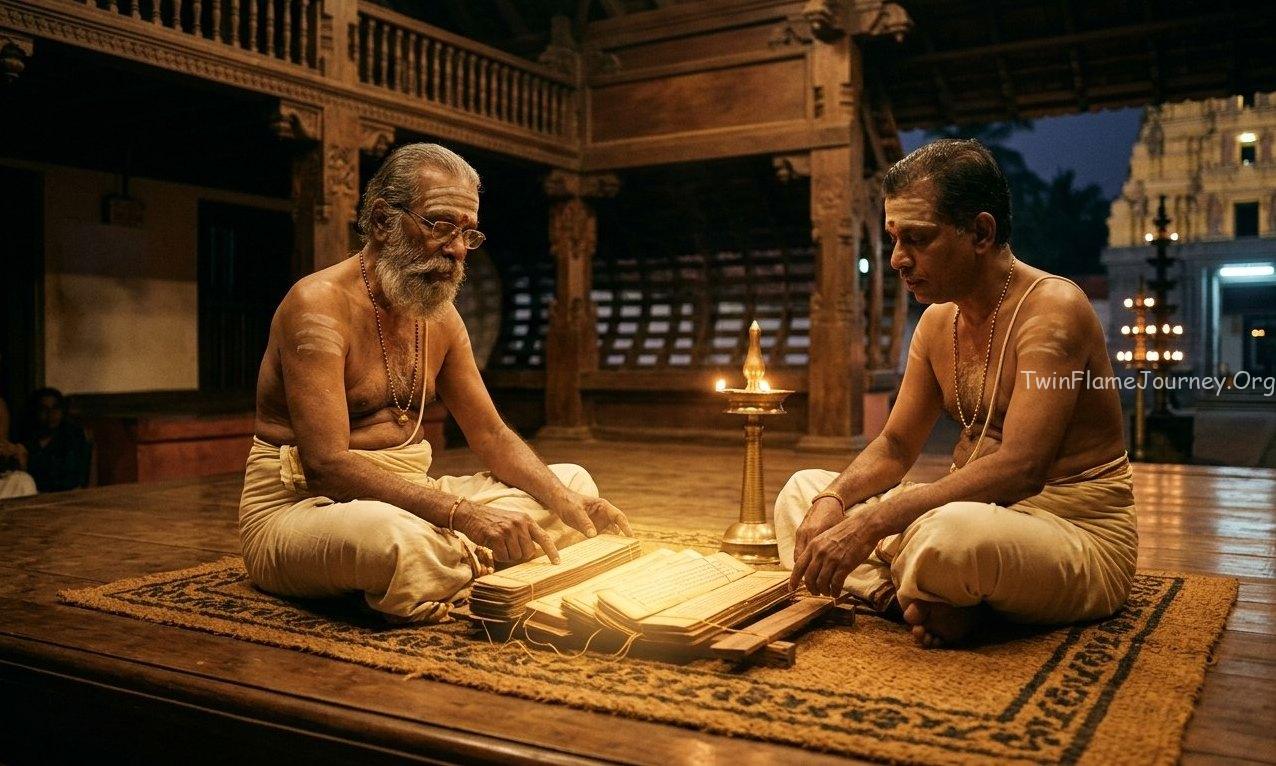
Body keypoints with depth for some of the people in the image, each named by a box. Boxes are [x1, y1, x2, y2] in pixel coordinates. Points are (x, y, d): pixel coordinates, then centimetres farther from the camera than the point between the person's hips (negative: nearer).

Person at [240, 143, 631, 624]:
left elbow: (491, 435, 11)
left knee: (573, 483, 8)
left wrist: (567, 503, -8)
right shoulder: (319, 305, -17)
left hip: (402, 498, 8)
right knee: (400, 539, -43)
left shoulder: (440, 317, 8)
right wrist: (463, 513, -35)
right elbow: (326, 464, -27)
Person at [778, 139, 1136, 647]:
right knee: (803, 491, 5)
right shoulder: (937, 321, 8)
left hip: (1081, 537, -8)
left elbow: (1019, 469, -30)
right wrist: (834, 501, -10)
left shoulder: (1051, 309, -18)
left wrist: (869, 524, -33)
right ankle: (908, 596, -17)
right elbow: (895, 446, 12)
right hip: (986, 519, 8)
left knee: (949, 533, -41)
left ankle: (897, 594, -8)